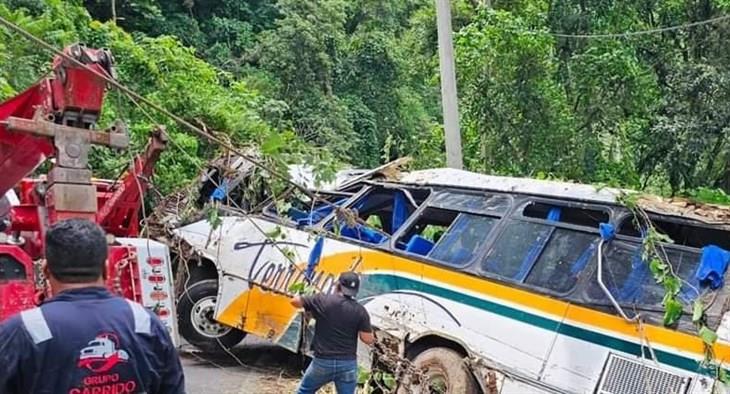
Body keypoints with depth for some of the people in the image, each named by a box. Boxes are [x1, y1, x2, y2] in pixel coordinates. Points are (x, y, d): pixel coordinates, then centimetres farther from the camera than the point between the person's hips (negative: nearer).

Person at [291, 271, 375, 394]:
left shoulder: (323, 300, -7)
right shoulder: (360, 310, -5)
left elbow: (295, 301, 4)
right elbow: (367, 339, -7)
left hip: (323, 361, -1)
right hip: (348, 364, 1)